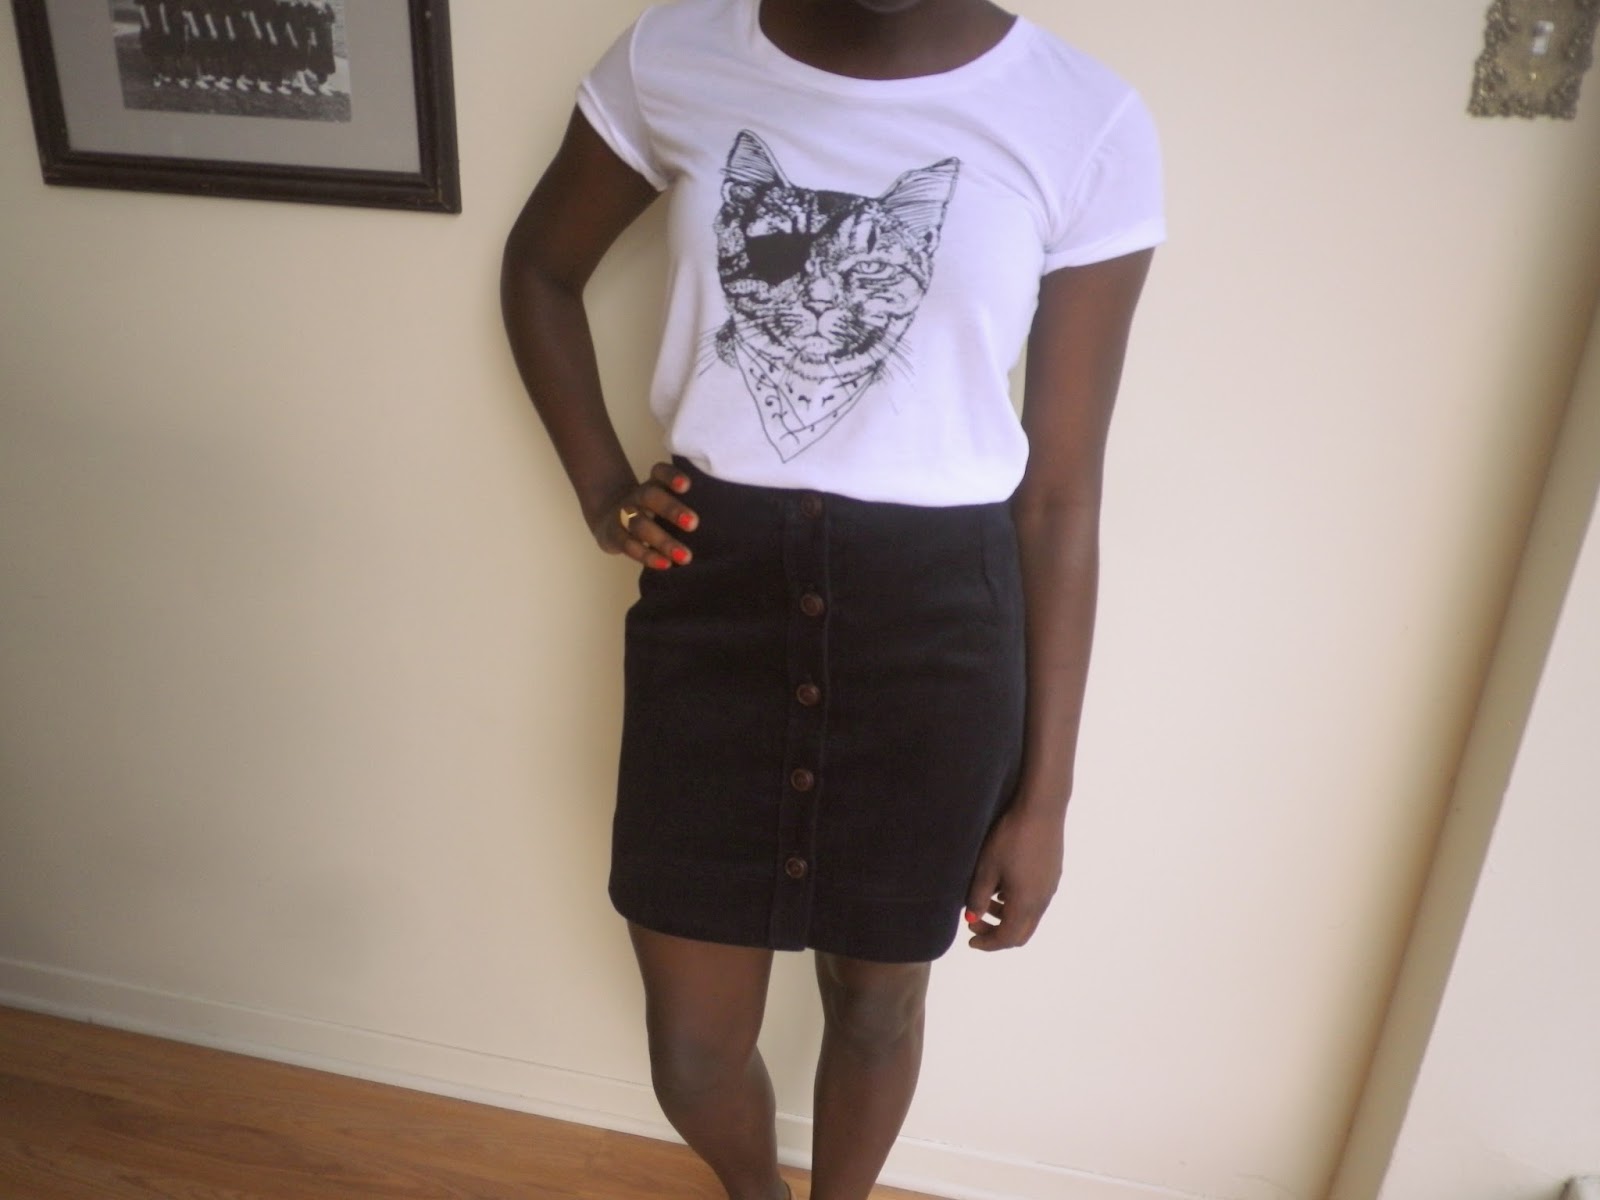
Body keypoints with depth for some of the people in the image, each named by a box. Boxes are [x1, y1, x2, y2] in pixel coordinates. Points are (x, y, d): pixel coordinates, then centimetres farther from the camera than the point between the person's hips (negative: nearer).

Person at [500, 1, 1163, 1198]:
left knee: (876, 997, 21)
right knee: (692, 1045, 14)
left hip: (935, 616, -1)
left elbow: (1062, 493, -4)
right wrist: (600, 484, 3)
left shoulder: (1090, 124, -7)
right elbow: (540, 267, 16)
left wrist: (1045, 792, -1)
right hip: (712, 589, 2)